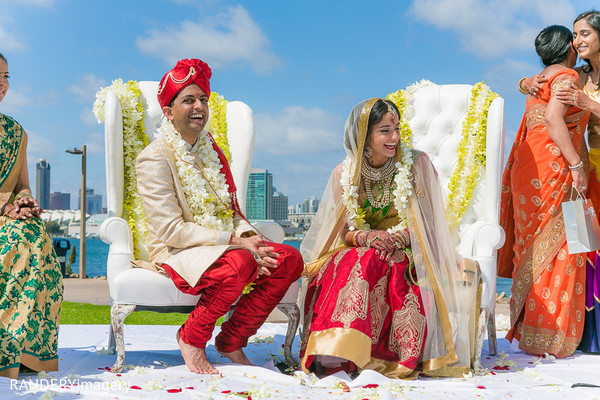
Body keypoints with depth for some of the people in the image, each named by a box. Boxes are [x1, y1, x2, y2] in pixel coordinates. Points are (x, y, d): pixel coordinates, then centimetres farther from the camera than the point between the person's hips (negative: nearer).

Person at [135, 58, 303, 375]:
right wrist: (234, 241, -20)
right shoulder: (155, 158, -9)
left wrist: (249, 237, -8)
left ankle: (231, 341, -4)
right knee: (239, 263, -36)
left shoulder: (212, 152, 16)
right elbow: (171, 230, -16)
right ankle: (191, 339, -11)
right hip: (175, 253, -7)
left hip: (225, 245, 7)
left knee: (289, 260, -16)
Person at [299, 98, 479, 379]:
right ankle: (334, 353, -42)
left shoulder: (417, 164, -1)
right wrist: (367, 237, -19)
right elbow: (342, 232, 4)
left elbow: (429, 223, -1)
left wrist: (398, 237, -21)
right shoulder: (344, 174, 4)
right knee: (361, 262, -34)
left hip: (408, 255, -1)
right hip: (358, 252, 2)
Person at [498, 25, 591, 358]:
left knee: (536, 249, 10)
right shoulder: (567, 76, -5)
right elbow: (553, 118, -20)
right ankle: (547, 337, -5)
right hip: (551, 169, -9)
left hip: (531, 167, 9)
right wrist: (576, 164, -20)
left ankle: (529, 329, 14)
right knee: (555, 248, -7)